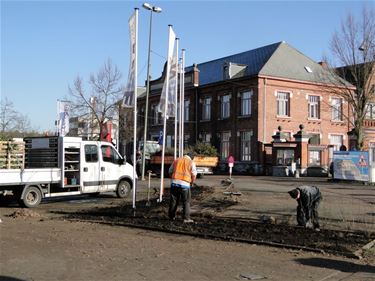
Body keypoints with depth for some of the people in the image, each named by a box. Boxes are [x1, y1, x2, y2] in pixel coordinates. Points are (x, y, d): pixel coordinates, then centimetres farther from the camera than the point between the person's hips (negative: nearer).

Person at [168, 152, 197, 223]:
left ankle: (171, 216, 22)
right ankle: (186, 218, 1)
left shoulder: (176, 160, 15)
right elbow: (194, 175, 1)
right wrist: (191, 182, 17)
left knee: (173, 200, 13)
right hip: (185, 184, -3)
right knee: (186, 201, 4)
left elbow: (170, 171, 16)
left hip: (174, 183, 3)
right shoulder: (191, 163, 5)